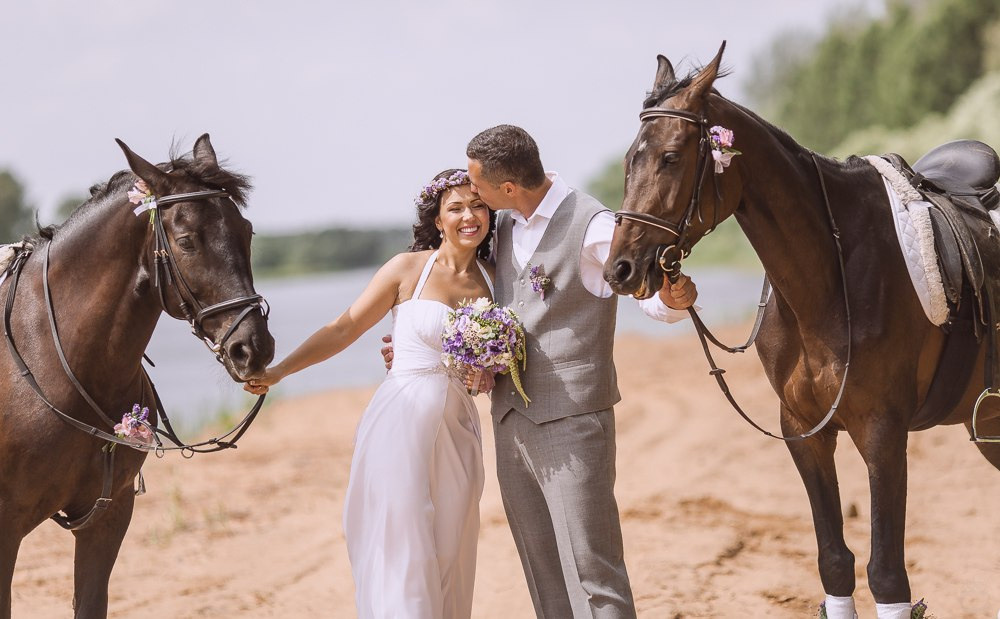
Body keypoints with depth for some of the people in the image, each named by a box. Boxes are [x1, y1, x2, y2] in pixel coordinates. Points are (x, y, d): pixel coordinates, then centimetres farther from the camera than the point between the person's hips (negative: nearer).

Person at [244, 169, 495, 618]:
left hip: (457, 429, 4)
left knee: (449, 556, 6)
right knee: (402, 551, -5)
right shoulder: (408, 269, -1)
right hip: (403, 423, -4)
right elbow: (344, 329, -2)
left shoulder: (492, 282, 10)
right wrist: (279, 371, -9)